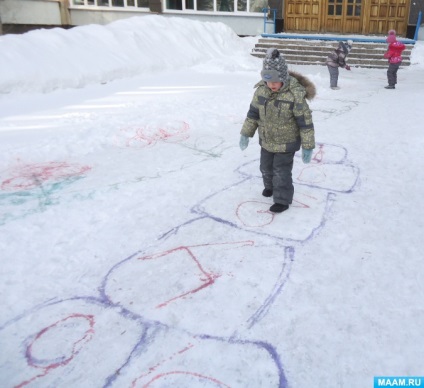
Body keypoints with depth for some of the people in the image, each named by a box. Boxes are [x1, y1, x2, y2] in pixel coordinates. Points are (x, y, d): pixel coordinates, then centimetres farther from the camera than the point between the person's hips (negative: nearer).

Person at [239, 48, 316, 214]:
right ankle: (270, 186, 51)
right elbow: (253, 113, 3)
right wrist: (246, 133, 4)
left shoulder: (295, 94, -25)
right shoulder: (262, 89, -11)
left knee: (281, 171, 2)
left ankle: (283, 200, 23)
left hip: (286, 143, -5)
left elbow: (305, 122, -19)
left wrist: (307, 147, -16)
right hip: (266, 141, 6)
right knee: (266, 167, 22)